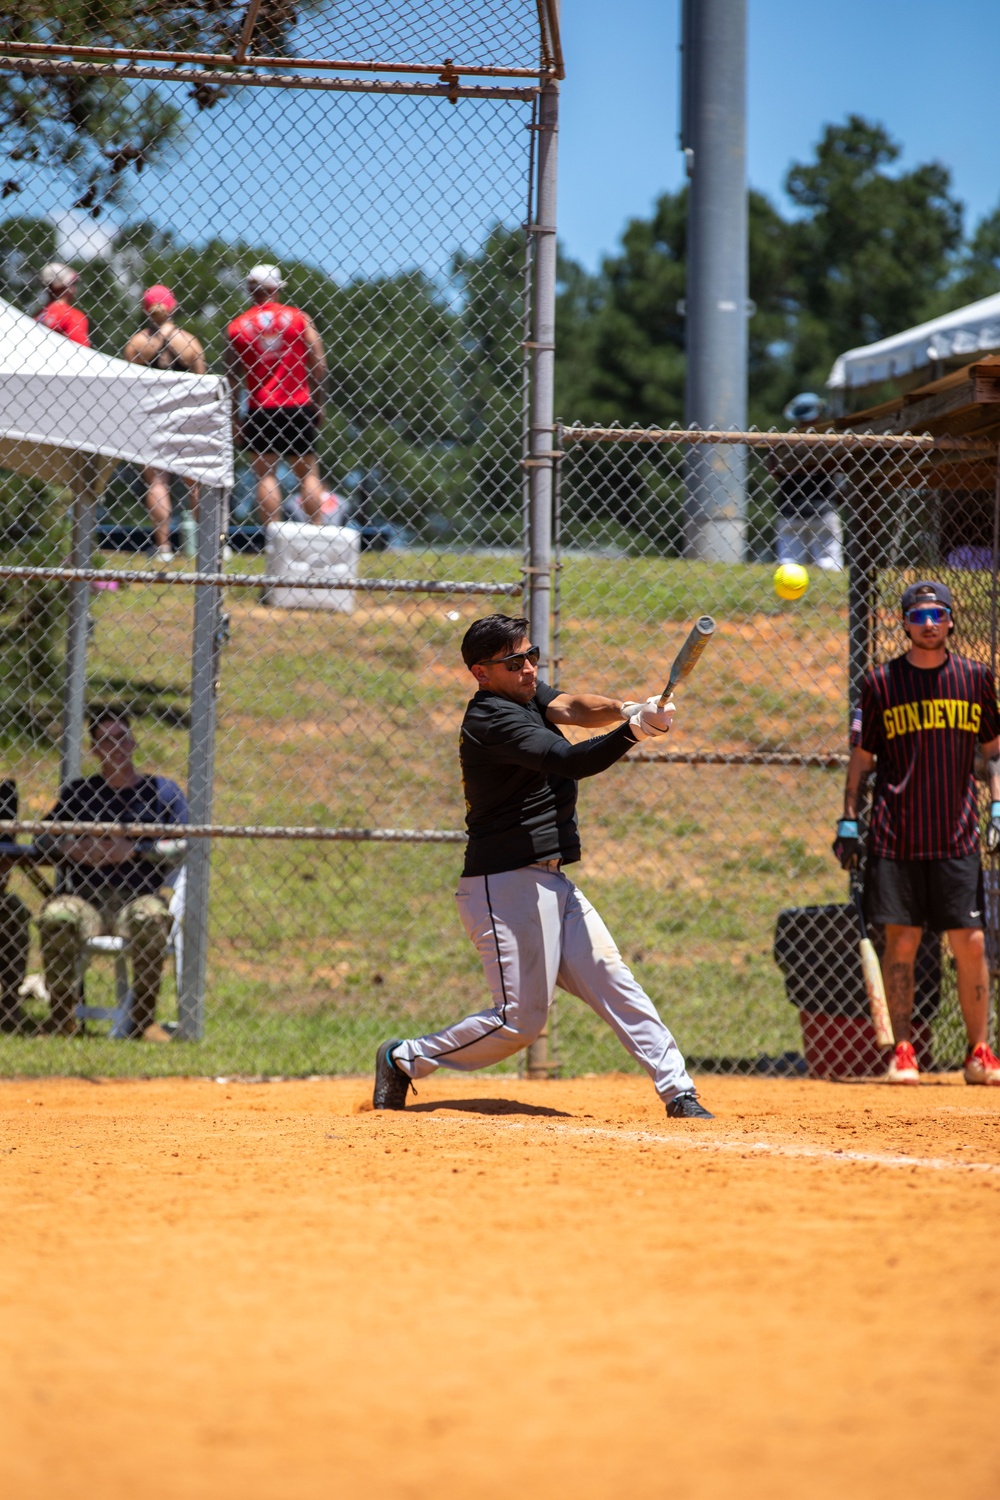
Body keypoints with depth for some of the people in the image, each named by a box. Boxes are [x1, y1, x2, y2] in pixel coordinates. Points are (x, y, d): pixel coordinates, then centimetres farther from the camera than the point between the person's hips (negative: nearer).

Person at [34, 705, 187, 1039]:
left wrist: (133, 850, -13)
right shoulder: (78, 792, 20)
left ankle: (144, 1019, -26)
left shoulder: (162, 791, 12)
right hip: (85, 895, 2)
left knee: (152, 919, -38)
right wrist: (72, 848, -8)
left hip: (138, 895, -1)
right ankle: (62, 1018, -24)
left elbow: (182, 846, 0)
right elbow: (43, 835, 14)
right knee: (55, 917, -33)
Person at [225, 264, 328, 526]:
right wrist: (318, 403, 6)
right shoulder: (299, 318, 1)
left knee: (265, 474, 3)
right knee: (308, 472, 8)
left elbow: (232, 376, 2)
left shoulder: (236, 327, 2)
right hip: (299, 406, 1)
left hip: (260, 409, -1)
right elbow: (319, 364, -2)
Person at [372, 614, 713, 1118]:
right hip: (506, 885, -9)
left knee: (615, 984, 2)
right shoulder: (491, 718, -15)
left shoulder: (526, 695, 13)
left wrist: (623, 710, -29)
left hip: (551, 884, 9)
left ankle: (678, 1092, 0)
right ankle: (404, 1060, 10)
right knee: (520, 1018, -7)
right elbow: (569, 761, -27)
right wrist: (634, 731, -41)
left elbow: (571, 708, -7)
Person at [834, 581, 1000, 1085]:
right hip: (895, 836, -1)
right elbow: (862, 756, 7)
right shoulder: (881, 682, 2)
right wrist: (848, 822, 3)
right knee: (901, 943, -1)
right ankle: (902, 1051, 8)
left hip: (957, 836, 1)